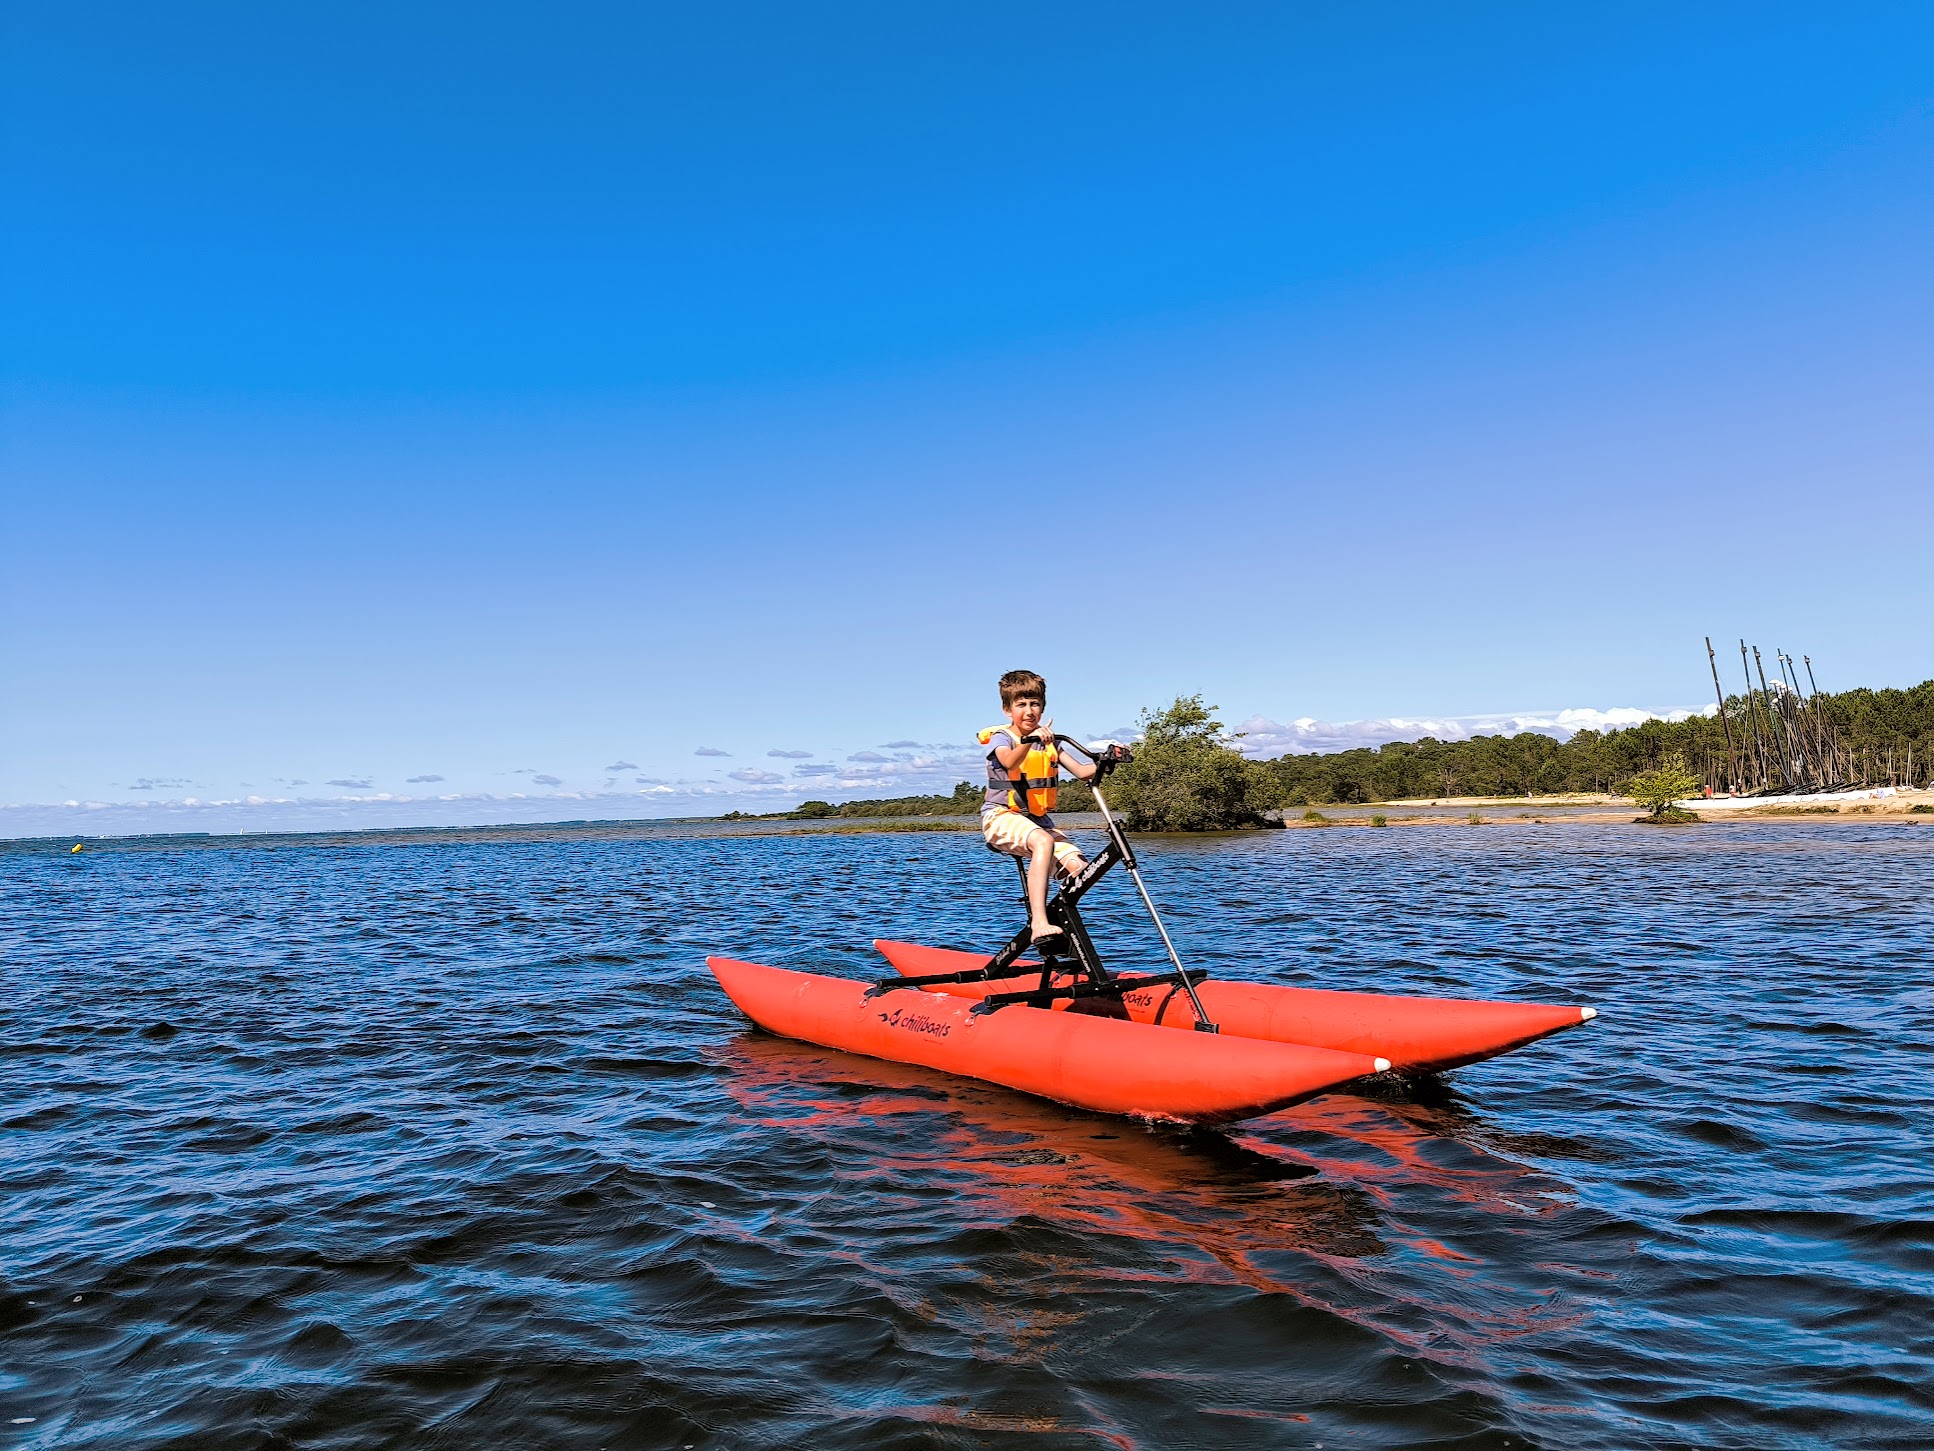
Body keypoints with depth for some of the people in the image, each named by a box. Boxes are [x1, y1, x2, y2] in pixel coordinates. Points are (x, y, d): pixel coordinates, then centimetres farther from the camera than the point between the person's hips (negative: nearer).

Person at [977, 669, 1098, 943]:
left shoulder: (1048, 740, 14)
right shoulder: (1000, 737, -4)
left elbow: (1081, 771, 4)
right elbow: (1010, 762, -29)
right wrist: (1029, 741, -48)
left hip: (1038, 819, 6)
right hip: (1002, 816, -6)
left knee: (1078, 867, -17)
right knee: (1043, 842, -37)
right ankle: (1039, 923, -43)